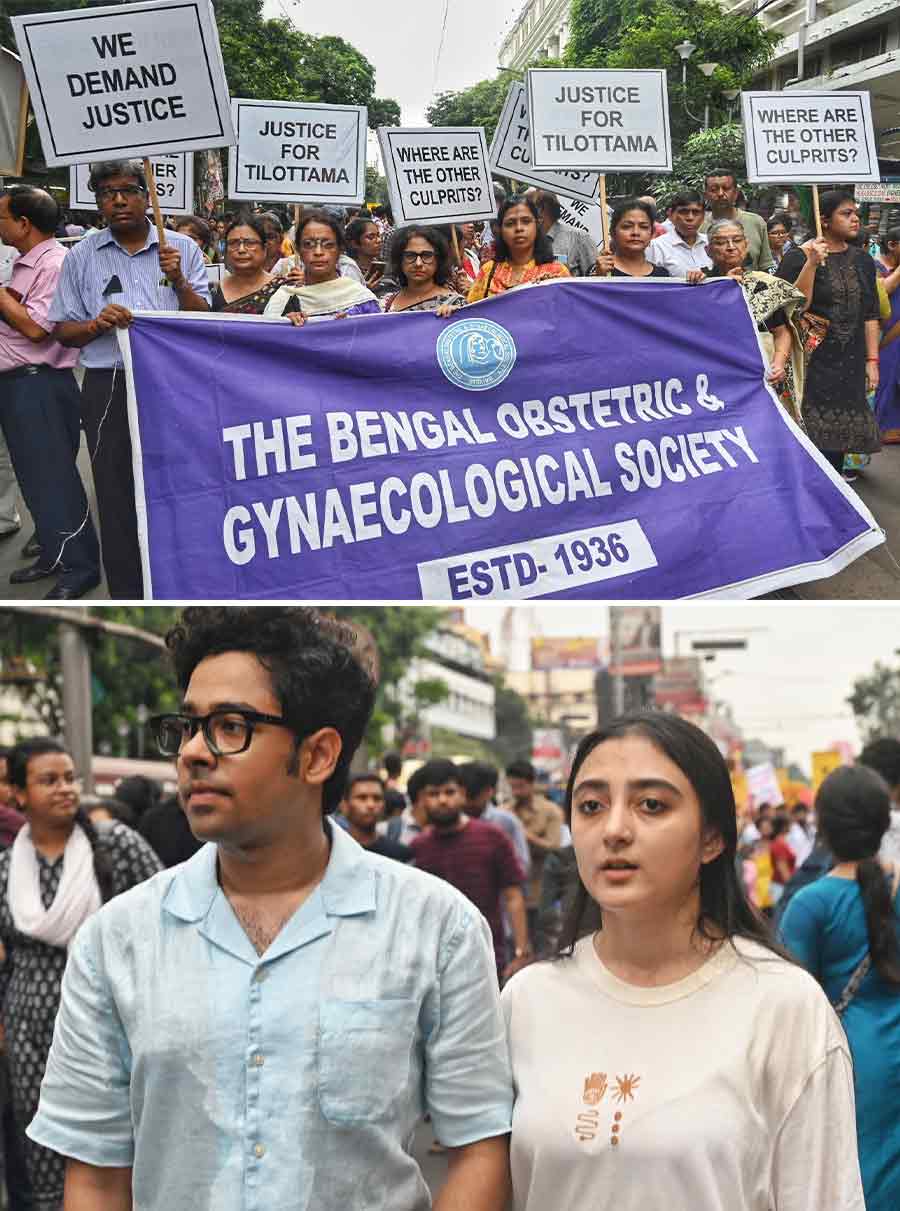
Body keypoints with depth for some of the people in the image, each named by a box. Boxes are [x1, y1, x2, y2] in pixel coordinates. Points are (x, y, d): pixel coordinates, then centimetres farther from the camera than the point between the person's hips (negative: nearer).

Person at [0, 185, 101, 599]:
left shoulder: (56, 264, -16)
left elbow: (34, 327, -21)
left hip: (41, 387, -10)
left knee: (54, 476, -4)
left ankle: (79, 565, 4)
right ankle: (52, 554, 27)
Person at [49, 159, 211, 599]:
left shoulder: (182, 249, 6)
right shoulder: (82, 258, 7)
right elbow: (63, 331, 8)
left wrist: (178, 282, -11)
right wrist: (97, 324, -11)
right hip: (109, 390, 0)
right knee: (118, 497, 3)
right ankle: (127, 594, 11)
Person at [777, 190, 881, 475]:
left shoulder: (862, 260, 11)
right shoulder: (799, 257, -6)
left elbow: (870, 315, 13)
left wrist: (872, 360, 7)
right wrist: (812, 264, -23)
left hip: (850, 364, 5)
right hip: (813, 360, -5)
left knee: (838, 437, 7)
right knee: (810, 435, -9)